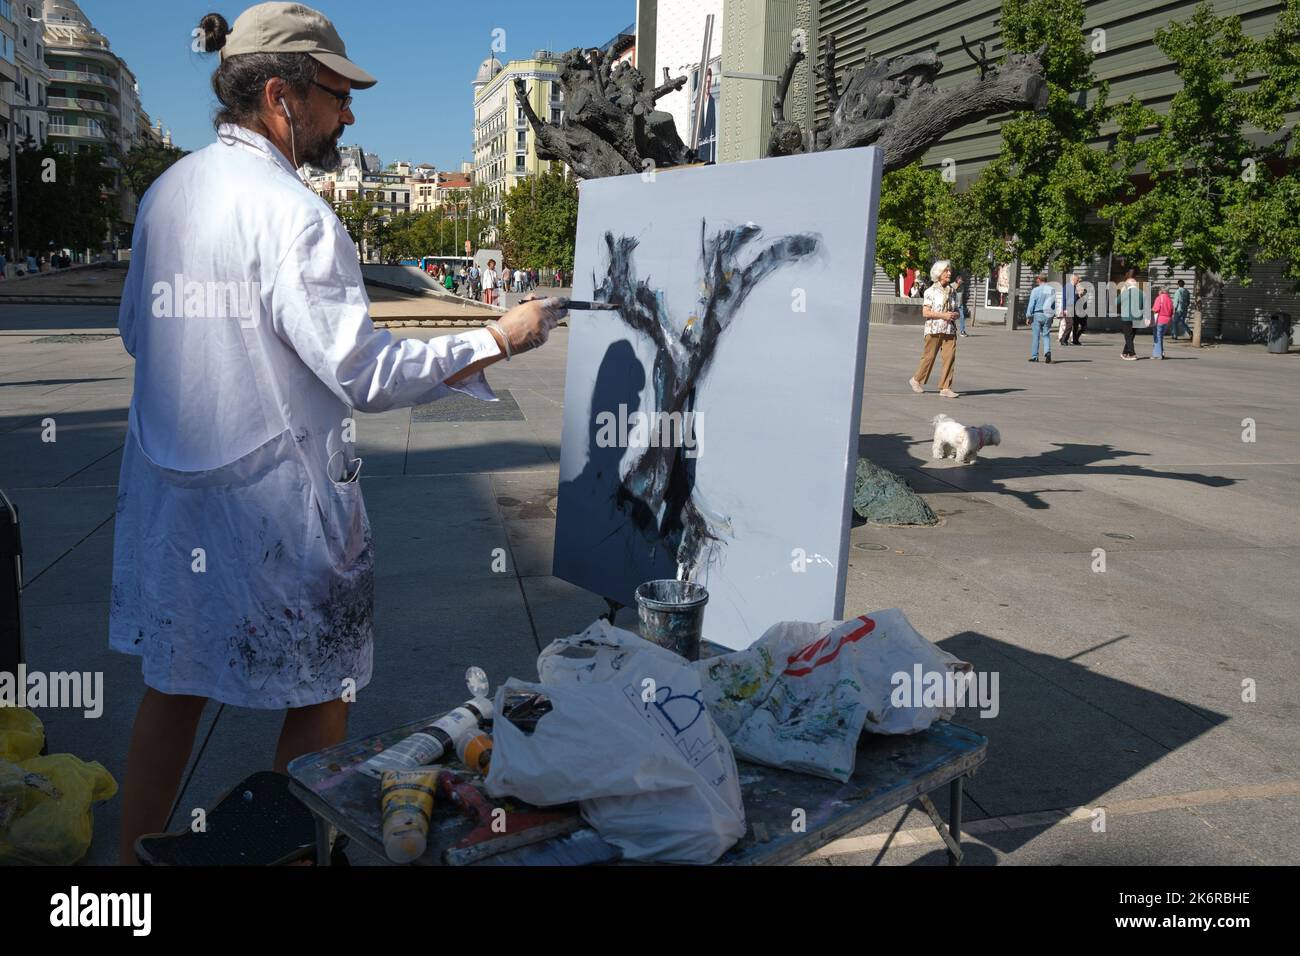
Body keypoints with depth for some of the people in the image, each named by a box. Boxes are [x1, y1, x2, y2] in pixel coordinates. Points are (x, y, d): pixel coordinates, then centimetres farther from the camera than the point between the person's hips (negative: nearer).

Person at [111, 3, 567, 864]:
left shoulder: (167, 191, 7)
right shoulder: (293, 214, -19)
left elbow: (135, 329, 17)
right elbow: (367, 373, -21)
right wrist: (501, 340, -13)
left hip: (168, 493, 8)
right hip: (274, 501, -8)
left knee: (173, 691, 20)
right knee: (319, 703, 10)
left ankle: (135, 858, 33)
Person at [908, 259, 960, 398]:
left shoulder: (951, 291, 13)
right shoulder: (931, 291, -3)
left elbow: (955, 310, 21)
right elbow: (925, 313, -9)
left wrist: (955, 315, -3)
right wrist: (943, 315, -17)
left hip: (949, 329, 5)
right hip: (934, 329, -4)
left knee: (950, 357, -5)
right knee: (929, 356, 3)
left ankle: (945, 388, -1)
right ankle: (917, 380, 24)